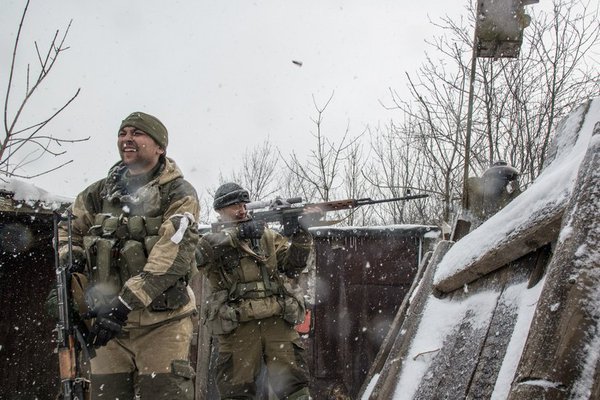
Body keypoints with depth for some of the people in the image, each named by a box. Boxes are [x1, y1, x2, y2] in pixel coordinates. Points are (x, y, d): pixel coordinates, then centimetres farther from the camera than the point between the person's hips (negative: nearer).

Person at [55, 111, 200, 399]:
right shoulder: (102, 192, 12)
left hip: (162, 324, -5)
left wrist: (125, 302, -25)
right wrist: (69, 259, -1)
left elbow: (172, 256, -17)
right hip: (108, 320, 5)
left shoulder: (178, 194, -5)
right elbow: (68, 229, 23)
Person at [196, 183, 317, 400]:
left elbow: (292, 263, 10)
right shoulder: (212, 241, 9)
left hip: (278, 320, 2)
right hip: (237, 326, -2)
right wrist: (238, 232, -22)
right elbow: (203, 249, -14)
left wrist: (301, 235, -6)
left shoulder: (267, 235, 17)